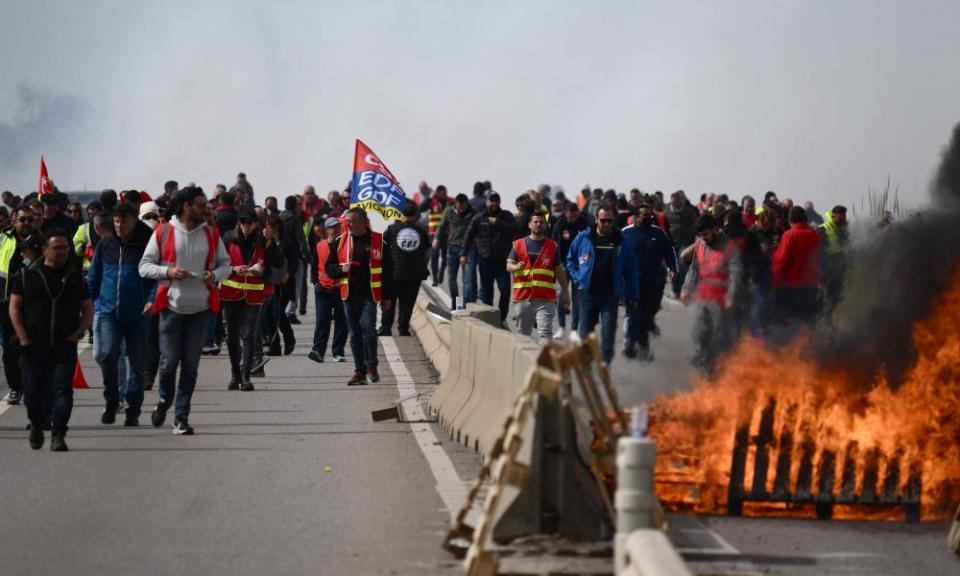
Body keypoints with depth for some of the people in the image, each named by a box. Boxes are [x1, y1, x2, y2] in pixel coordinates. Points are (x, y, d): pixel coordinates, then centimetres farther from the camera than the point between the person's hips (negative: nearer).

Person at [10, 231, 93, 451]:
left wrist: (78, 332, -3)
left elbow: (88, 310, 14)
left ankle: (58, 435, -7)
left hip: (65, 345, 1)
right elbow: (14, 307, 5)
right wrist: (23, 336, -5)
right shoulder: (26, 275, 6)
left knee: (62, 389, -8)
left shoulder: (75, 277, 11)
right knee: (33, 389, 3)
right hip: (33, 345, 0)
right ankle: (36, 424, 28)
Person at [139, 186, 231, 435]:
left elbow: (225, 264, 13)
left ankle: (181, 417, 9)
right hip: (171, 306, -2)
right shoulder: (163, 233, -2)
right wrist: (168, 271, -17)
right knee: (169, 359, -1)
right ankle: (164, 400, 28)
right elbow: (144, 266, 1)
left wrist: (215, 275, -8)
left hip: (199, 308, 2)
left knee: (190, 364, 3)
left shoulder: (211, 234, 6)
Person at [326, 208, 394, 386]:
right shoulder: (341, 242, 9)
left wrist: (387, 297, 4)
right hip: (349, 295, 3)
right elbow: (329, 268, 13)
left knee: (367, 326, -19)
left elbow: (387, 270, 6)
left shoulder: (378, 241, 2)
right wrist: (341, 269, -10)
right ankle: (359, 372, 11)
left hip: (369, 294, -3)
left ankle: (371, 366, -6)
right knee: (355, 333, 5)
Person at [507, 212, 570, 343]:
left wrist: (565, 292, 12)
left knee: (545, 332, -14)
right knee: (522, 333, 9)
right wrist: (516, 267, -21)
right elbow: (509, 266, 3)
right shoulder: (518, 244, 11)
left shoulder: (552, 246, 11)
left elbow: (559, 270, 14)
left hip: (545, 298, -1)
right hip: (523, 297, 2)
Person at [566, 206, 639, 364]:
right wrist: (578, 277, 1)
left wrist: (632, 296, 3)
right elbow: (570, 260, 17)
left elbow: (630, 271, 6)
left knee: (608, 336, -5)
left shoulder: (622, 242, 3)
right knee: (585, 333, 6)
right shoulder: (583, 238, 4)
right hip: (588, 293, 1)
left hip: (611, 296, -1)